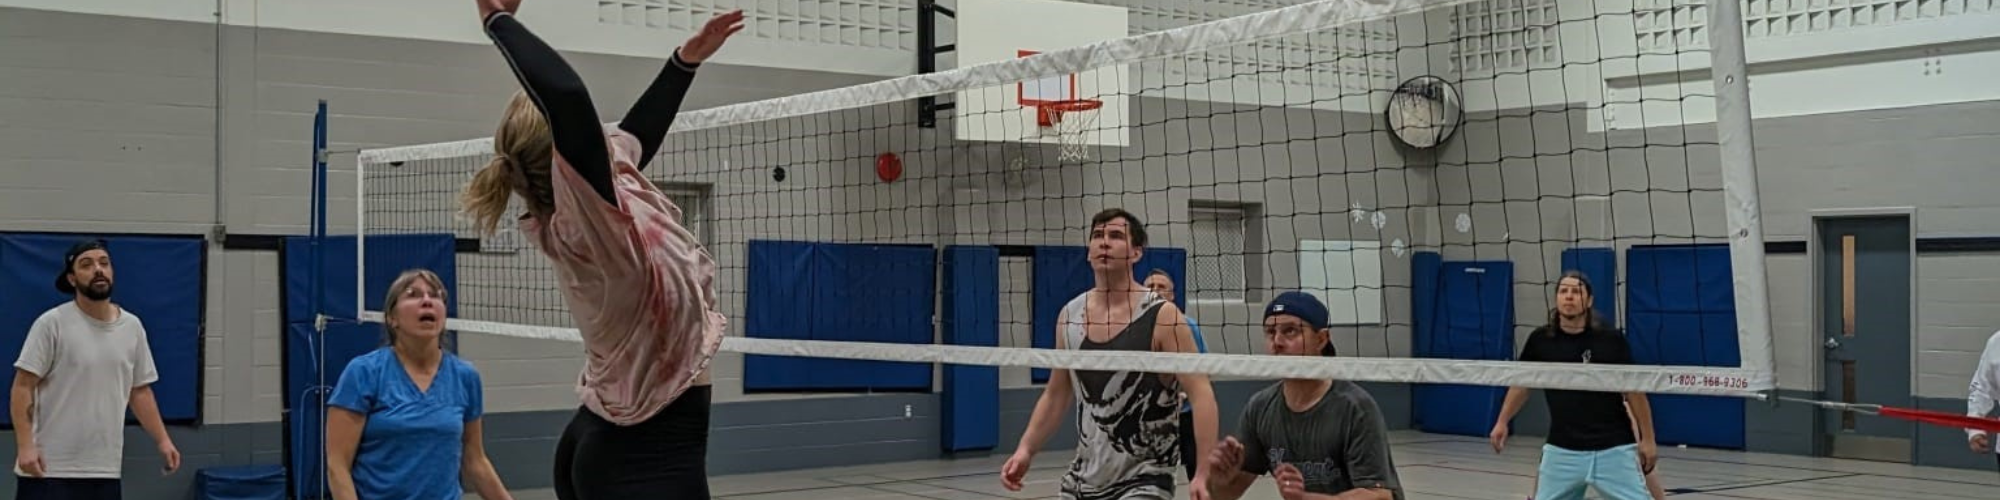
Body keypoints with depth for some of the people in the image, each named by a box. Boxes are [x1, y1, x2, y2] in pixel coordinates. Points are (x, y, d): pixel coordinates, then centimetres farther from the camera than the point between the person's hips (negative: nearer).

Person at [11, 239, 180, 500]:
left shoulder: (133, 327, 8)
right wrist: (25, 446, -20)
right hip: (49, 468, -6)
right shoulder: (52, 323, -10)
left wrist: (162, 440, 8)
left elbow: (140, 391, 15)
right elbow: (23, 387, -11)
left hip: (105, 470, 6)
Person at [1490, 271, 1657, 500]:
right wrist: (1502, 422, 12)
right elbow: (1522, 383, 15)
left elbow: (1633, 390, 3)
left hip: (1613, 449, -2)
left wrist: (1647, 438, 3)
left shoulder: (1612, 340, -4)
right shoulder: (1540, 340, 0)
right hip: (1562, 451, 2)